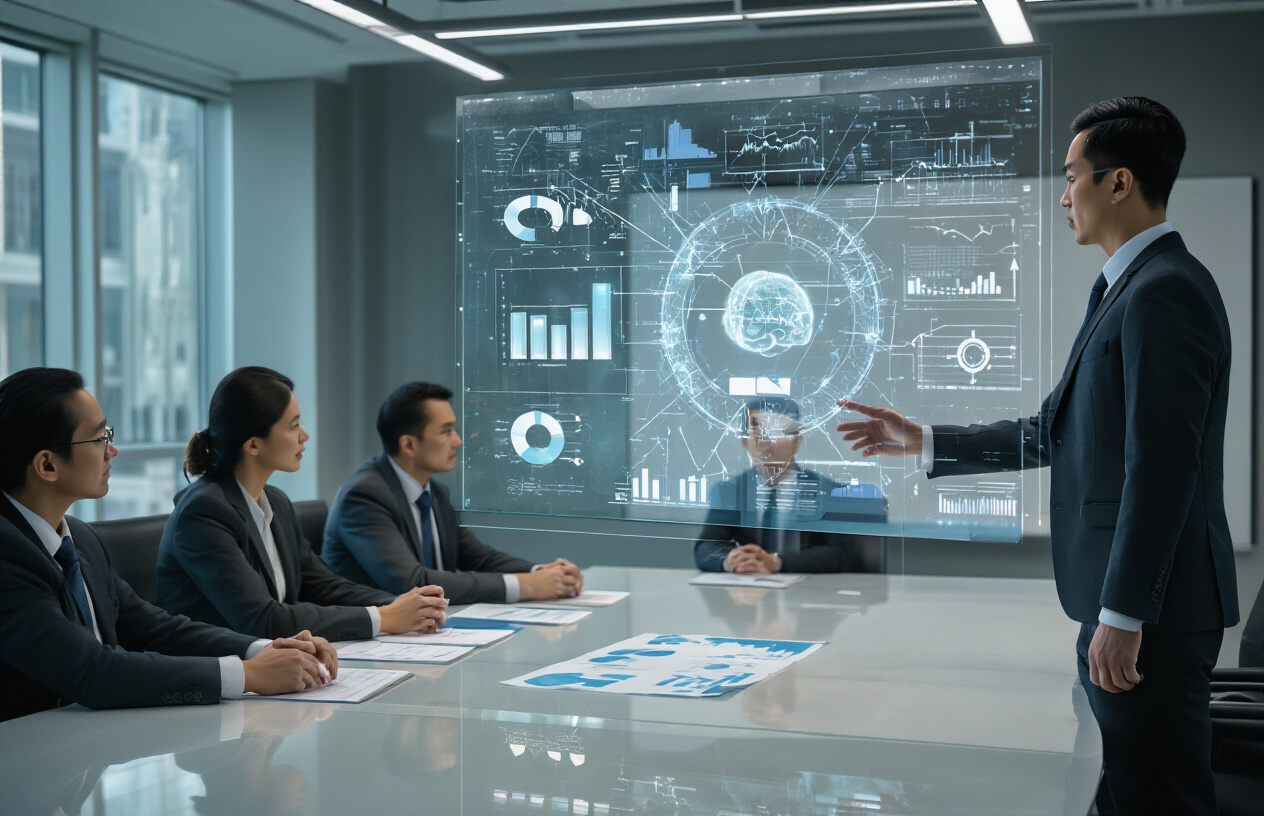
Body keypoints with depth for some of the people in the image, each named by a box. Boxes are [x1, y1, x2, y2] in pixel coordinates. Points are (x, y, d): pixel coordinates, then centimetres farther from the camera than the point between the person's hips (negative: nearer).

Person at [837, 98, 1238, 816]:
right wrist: (922, 443, 20)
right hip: (1126, 600, 10)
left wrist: (1122, 615, -22)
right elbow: (1055, 432, 19)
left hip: (1153, 604, -10)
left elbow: (1161, 466, -22)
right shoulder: (1128, 288, 17)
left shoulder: (1165, 291, -17)